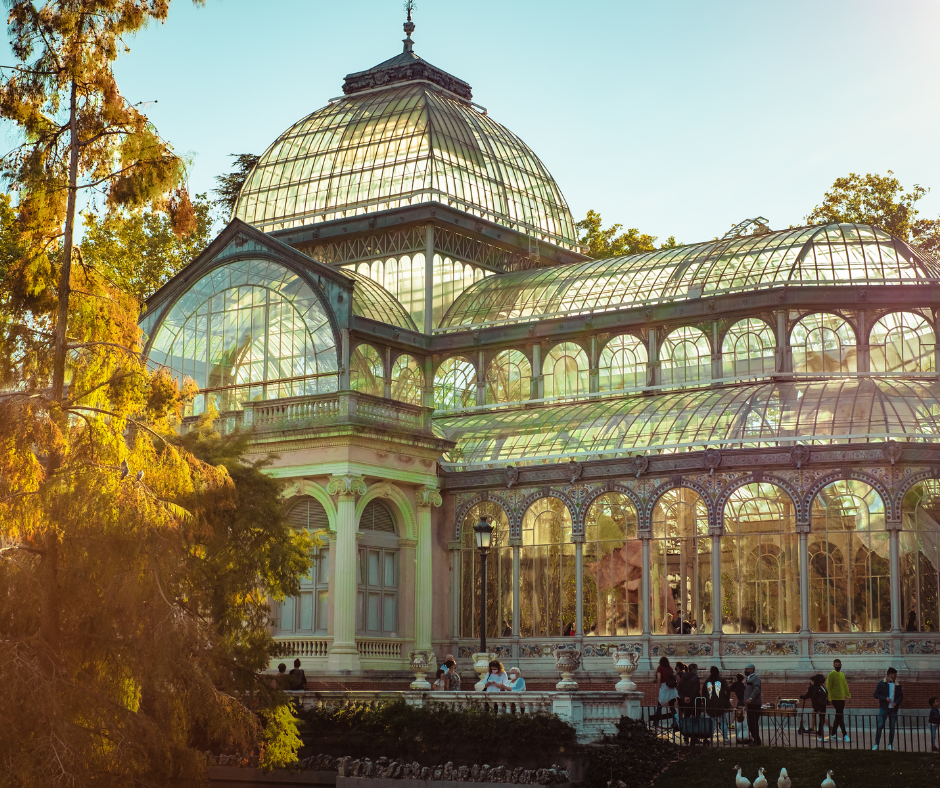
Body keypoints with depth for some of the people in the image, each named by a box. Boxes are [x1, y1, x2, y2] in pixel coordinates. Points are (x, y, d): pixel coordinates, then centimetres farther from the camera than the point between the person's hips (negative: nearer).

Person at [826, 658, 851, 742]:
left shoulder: (842, 675, 16)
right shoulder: (831, 674, -7)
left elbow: (845, 686, 19)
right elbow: (828, 687, -10)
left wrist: (848, 695, 7)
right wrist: (830, 699, -16)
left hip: (842, 698, 7)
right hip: (836, 698, -7)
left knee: (838, 716, 11)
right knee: (840, 716, -10)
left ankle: (833, 733, 20)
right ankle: (845, 735, -12)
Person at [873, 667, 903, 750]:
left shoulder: (897, 684, 5)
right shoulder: (881, 683, -3)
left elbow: (901, 696, 8)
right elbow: (876, 694, -4)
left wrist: (896, 703, -10)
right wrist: (885, 698, -15)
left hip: (893, 709, 3)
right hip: (883, 708, -3)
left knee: (892, 727, 6)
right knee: (880, 726, -5)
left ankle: (890, 744, 16)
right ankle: (876, 744, -1)